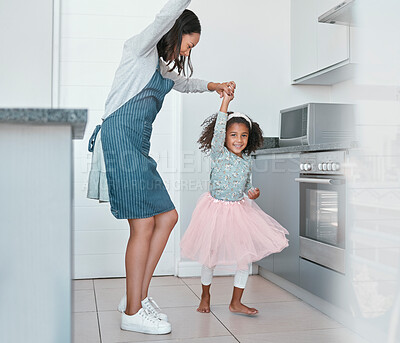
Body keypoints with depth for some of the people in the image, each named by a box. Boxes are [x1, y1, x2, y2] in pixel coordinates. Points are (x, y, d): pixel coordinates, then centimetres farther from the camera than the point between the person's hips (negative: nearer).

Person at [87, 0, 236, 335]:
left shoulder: (161, 67, 27)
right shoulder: (139, 48, 2)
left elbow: (183, 83, 46)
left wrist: (213, 86, 34)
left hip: (137, 149, 10)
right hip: (119, 141, -10)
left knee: (168, 217, 5)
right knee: (143, 224, -11)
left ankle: (137, 296, 13)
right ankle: (133, 312, 0)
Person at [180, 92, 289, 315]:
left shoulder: (247, 160, 2)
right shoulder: (219, 154, -12)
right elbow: (218, 131, -28)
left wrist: (253, 193, -8)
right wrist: (225, 101, -31)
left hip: (239, 210, 5)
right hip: (216, 210, -4)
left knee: (246, 255, 4)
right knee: (210, 255, 7)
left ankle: (236, 303, 19)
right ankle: (205, 294, 34)